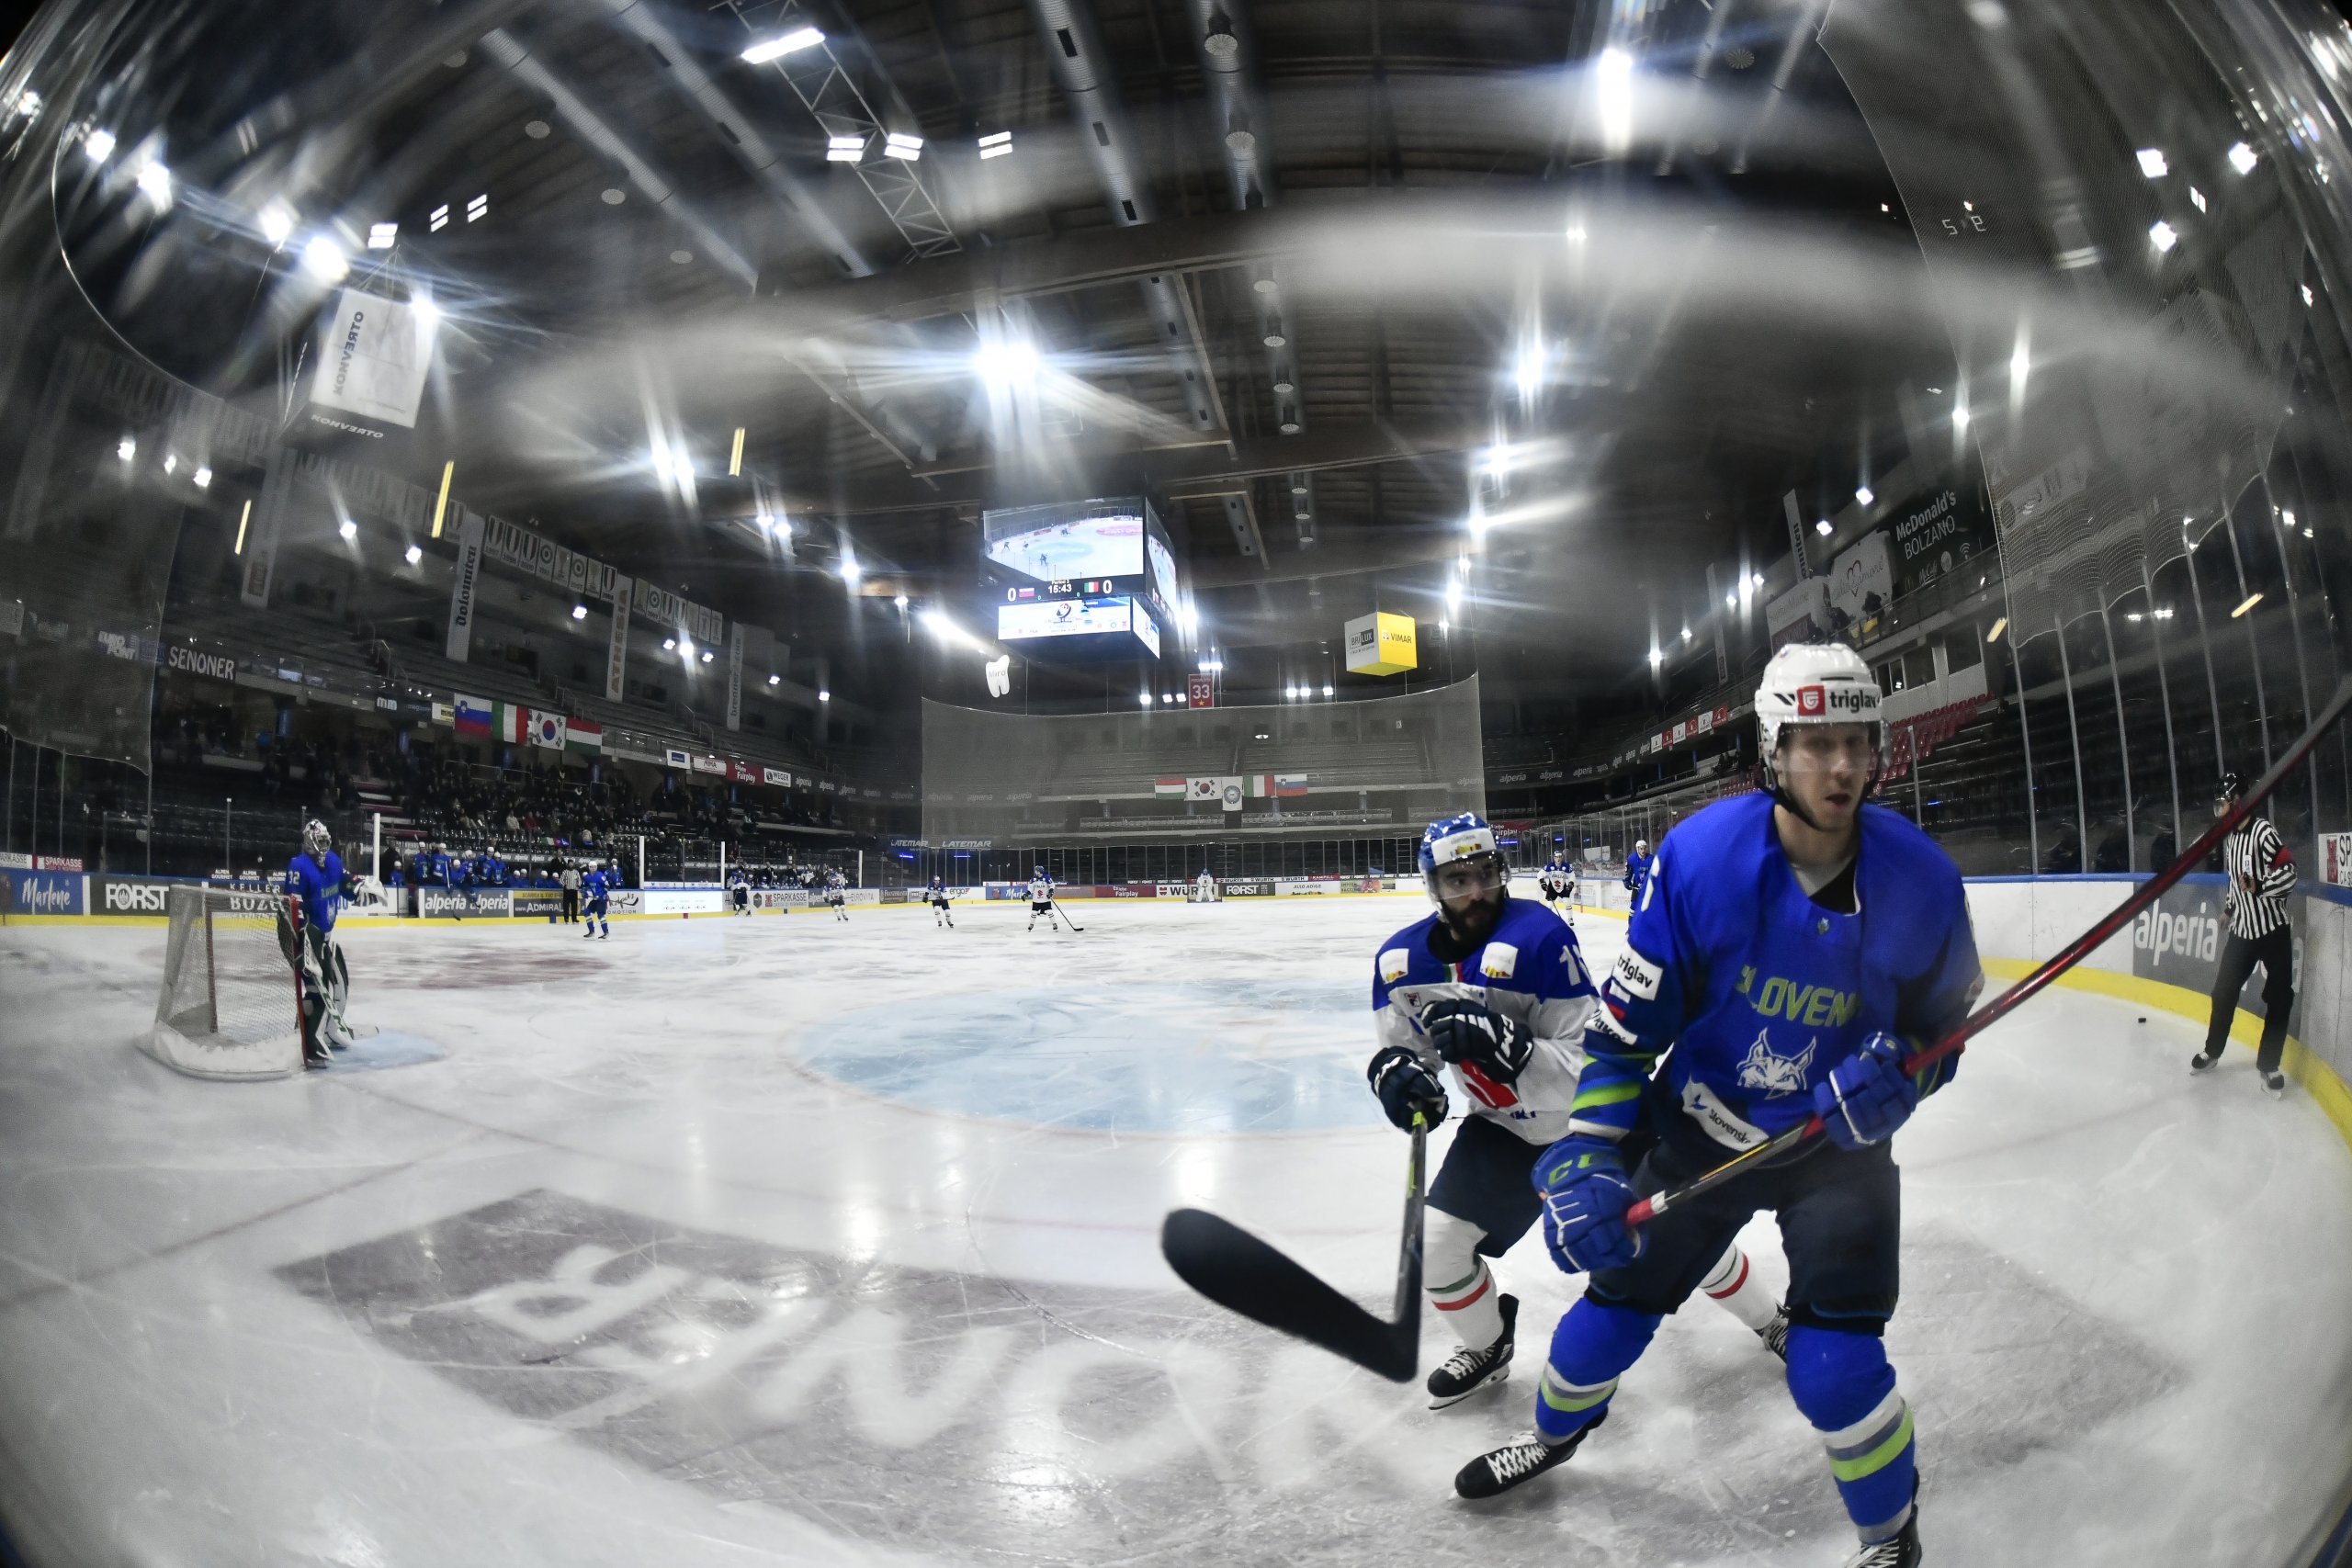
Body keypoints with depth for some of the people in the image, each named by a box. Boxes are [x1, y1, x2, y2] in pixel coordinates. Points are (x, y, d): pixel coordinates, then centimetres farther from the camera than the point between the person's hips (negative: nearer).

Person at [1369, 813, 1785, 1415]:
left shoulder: (1541, 938, -32)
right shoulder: (1401, 960, -14)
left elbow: (1585, 1069, -32)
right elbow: (1396, 1042, -1)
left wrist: (1503, 1044, -47)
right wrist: (1395, 1069, -24)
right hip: (1503, 1128, 4)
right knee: (1436, 1244, -4)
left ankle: (1772, 1322, 40)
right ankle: (1488, 1347, 27)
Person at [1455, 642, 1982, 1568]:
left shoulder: (1921, 879, -17)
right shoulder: (1702, 855, -22)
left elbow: (1941, 1025, 0)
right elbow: (1623, 1023, -16)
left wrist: (1898, 1078, -22)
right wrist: (1585, 1162, -22)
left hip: (1839, 1144, 0)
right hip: (1701, 1127, 1)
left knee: (1834, 1368, -10)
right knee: (1615, 1300, 10)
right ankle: (1556, 1432, 44)